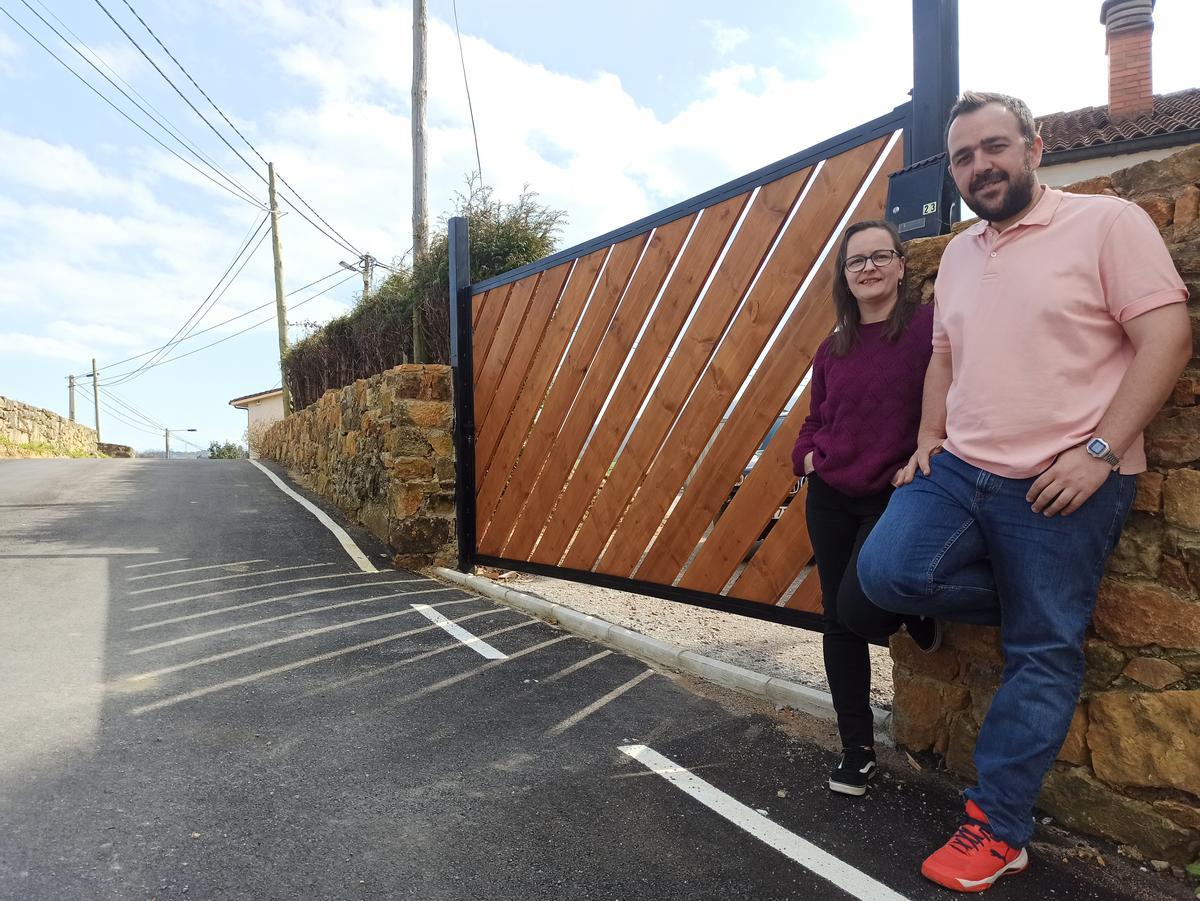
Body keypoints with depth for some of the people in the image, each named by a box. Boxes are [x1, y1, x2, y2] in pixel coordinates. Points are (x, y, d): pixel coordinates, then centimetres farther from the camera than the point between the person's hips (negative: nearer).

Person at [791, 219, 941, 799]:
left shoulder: (928, 327, -7)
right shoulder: (833, 348, 10)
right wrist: (805, 453, 1)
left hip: (894, 500, -5)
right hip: (830, 500, 6)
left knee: (857, 610, -16)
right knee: (838, 623, 8)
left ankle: (914, 611, 23)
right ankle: (857, 749, 25)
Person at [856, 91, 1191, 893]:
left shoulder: (1108, 222, -5)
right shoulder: (957, 254, 14)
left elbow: (1166, 338, -10)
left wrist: (1099, 450, -18)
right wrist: (929, 441, 8)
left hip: (1063, 484, -5)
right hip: (959, 467, 6)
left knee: (1043, 655, 2)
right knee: (888, 572, -12)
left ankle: (998, 829, 18)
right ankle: (1039, 602, 14)